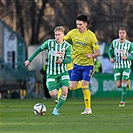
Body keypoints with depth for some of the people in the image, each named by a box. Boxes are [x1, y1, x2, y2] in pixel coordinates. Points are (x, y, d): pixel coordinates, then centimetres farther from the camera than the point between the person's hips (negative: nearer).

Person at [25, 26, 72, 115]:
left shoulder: (67, 46, -7)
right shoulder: (49, 43, -7)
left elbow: (69, 59, -12)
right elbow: (39, 50, 5)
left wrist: (62, 61, -33)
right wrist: (29, 60, 8)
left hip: (63, 72, 0)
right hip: (51, 73, 0)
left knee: (65, 91, -19)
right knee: (53, 94, -11)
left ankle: (56, 109, 1)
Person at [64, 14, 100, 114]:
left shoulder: (91, 35, -10)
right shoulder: (73, 33, -1)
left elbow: (98, 52, -10)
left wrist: (91, 55, -31)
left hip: (88, 65, -4)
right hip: (77, 64, 4)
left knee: (84, 86, -15)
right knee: (72, 87, -2)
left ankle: (88, 109, -4)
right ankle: (85, 84, 30)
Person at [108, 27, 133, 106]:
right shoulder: (114, 42, 1)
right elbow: (110, 51, 16)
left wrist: (127, 57, -25)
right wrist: (111, 58, -3)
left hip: (126, 67, -2)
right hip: (117, 67, 2)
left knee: (123, 84, -10)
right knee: (118, 85, -3)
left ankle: (123, 101, 0)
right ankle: (126, 82, 32)